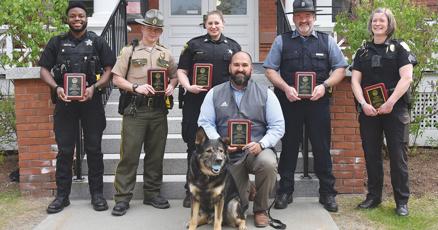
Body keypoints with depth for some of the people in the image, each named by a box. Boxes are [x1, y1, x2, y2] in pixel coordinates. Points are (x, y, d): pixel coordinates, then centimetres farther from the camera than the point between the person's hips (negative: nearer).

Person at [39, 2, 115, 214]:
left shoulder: (97, 42, 7)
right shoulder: (57, 42, 10)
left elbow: (109, 69, 3)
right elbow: (44, 70, 8)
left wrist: (94, 88, -13)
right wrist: (56, 88, -10)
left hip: (91, 101, -1)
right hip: (64, 102, 1)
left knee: (94, 149, 5)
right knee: (64, 150, 5)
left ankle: (97, 194, 15)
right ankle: (62, 195, 16)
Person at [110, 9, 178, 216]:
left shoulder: (166, 54, 14)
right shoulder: (129, 51, 4)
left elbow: (174, 76, 20)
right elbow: (116, 79, 0)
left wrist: (171, 87, -2)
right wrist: (136, 87, -14)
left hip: (159, 110, 4)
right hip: (135, 108, -3)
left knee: (156, 154, 9)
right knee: (129, 154, -4)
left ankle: (152, 193, 21)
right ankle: (122, 197, 3)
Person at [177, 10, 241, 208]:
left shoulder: (233, 46, 13)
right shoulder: (194, 45, 9)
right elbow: (181, 71, 6)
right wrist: (188, 87, -12)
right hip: (197, 102, -1)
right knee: (195, 146, 3)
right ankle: (191, 190, 13)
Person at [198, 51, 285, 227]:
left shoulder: (265, 93, 5)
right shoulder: (215, 93, 7)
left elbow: (277, 126, 1)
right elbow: (205, 123, 2)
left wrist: (261, 144, -17)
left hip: (257, 149, -1)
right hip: (228, 154, 1)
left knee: (268, 163, -35)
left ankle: (260, 209, -9)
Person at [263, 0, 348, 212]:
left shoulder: (327, 41, 8)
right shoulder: (282, 41, 6)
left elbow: (340, 68, 8)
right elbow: (270, 69, 4)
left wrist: (324, 85, -8)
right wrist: (286, 88, -10)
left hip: (318, 101, 0)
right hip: (289, 101, 0)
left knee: (322, 147, 4)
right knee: (289, 146, 7)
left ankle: (327, 193, 17)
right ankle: (285, 192, 18)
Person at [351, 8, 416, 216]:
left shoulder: (399, 48, 3)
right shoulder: (363, 51, 12)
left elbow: (406, 78, -8)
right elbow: (355, 80, 5)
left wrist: (390, 102, -17)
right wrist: (363, 103, -11)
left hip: (394, 109, -3)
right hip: (368, 110, 3)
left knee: (398, 156, -1)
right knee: (371, 154, 8)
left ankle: (402, 201, 8)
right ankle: (373, 196, 19)